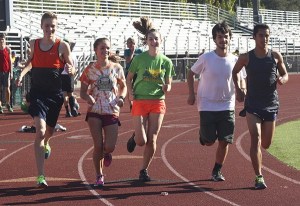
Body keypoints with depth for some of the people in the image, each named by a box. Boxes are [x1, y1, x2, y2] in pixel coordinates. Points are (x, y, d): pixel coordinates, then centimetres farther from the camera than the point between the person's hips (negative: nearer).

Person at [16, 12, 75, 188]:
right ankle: (41, 176, -18)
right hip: (38, 92, 0)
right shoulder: (34, 44, 2)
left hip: (55, 94, 0)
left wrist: (71, 70, -24)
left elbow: (72, 70, -1)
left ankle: (45, 144, 60)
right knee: (40, 131, -17)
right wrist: (23, 73, 6)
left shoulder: (63, 46, -6)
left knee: (49, 131, 19)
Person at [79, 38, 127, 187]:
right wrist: (87, 97, -18)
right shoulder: (90, 70, 0)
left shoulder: (116, 68, 3)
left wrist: (121, 97, -5)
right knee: (98, 146, -3)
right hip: (95, 111, -1)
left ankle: (107, 153, 30)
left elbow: (123, 86, 15)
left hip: (112, 112, 1)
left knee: (109, 146, -8)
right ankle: (99, 176, 15)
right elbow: (83, 92, 5)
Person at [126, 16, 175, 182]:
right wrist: (130, 93, -9)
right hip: (140, 101, -2)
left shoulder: (166, 62, 3)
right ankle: (134, 137, 30)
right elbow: (129, 78, 7)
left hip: (157, 102, 2)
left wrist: (166, 88, -13)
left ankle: (144, 170, 15)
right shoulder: (139, 59, -2)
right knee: (141, 141, -7)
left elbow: (168, 84, 10)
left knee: (152, 140, -1)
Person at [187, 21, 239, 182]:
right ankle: (202, 134, 36)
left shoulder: (235, 60, -1)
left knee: (224, 141, -2)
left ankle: (217, 171, 16)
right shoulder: (206, 58, -8)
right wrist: (191, 94, -3)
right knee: (209, 141, -1)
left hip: (227, 107, 2)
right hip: (207, 106, -2)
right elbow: (191, 73, 6)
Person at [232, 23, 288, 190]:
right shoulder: (246, 58, -3)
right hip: (253, 105, -2)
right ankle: (259, 178, -13)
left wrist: (282, 79, -13)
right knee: (256, 139, -15)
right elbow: (235, 72, 14)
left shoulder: (276, 56, 0)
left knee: (266, 144, 9)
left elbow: (285, 74, 11)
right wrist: (238, 89, 1)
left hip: (271, 105, 2)